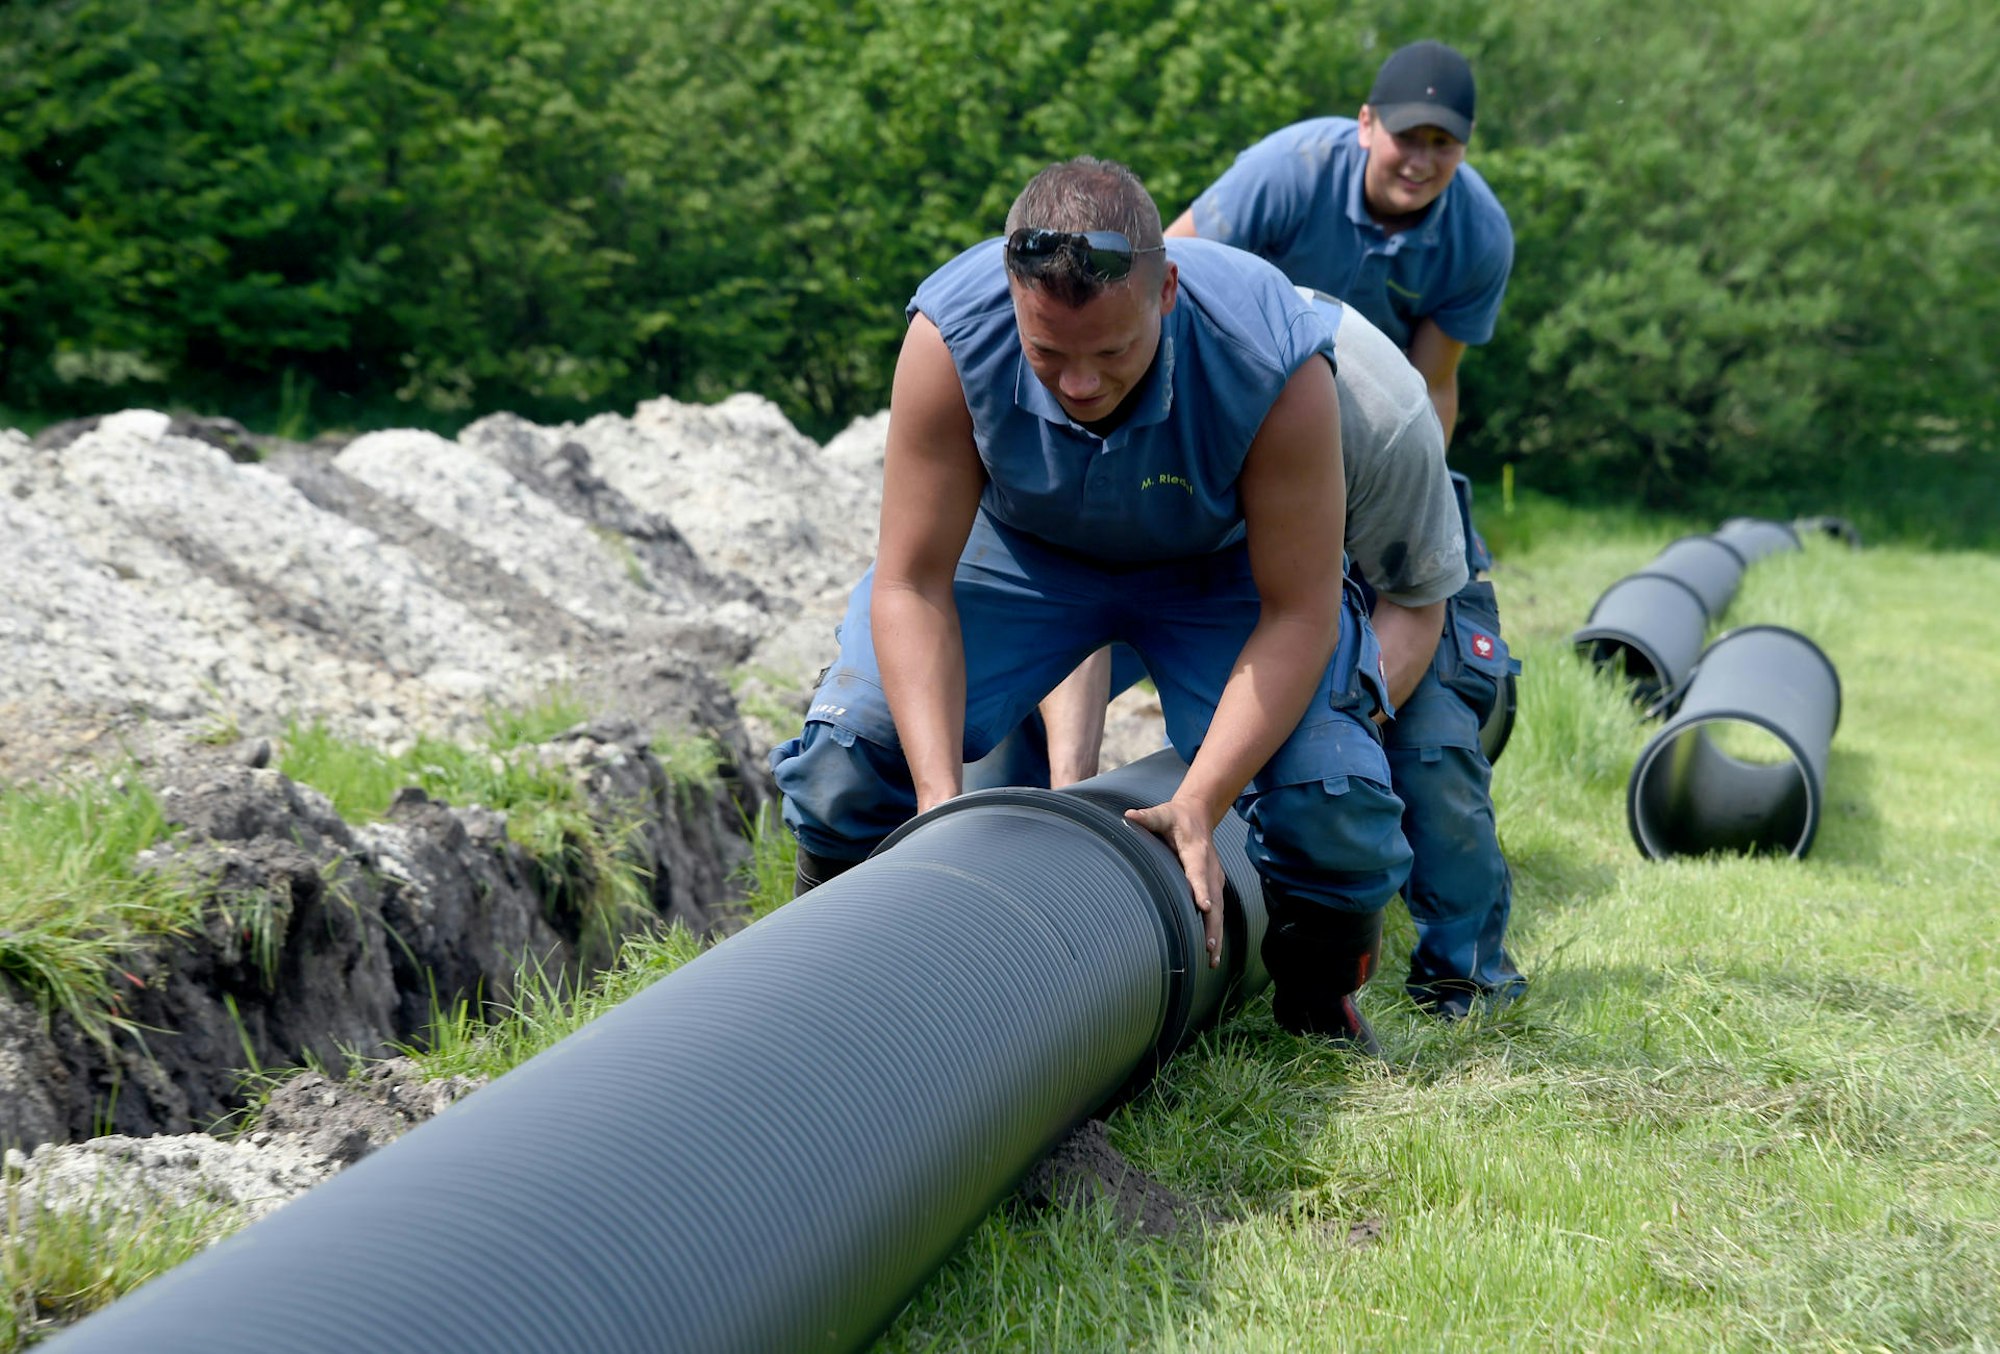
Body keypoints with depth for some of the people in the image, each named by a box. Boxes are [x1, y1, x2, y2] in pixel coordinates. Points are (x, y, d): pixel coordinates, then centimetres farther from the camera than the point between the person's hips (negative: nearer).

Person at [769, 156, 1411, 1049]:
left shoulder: (1277, 363, -38)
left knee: (1328, 797, -22)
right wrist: (939, 796, -36)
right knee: (854, 740, -17)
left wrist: (1198, 806, -37)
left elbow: (1297, 612, -28)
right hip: (1020, 546, 1)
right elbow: (912, 583, -26)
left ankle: (1321, 1006, 11)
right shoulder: (951, 336, -35)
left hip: (1222, 566, -1)